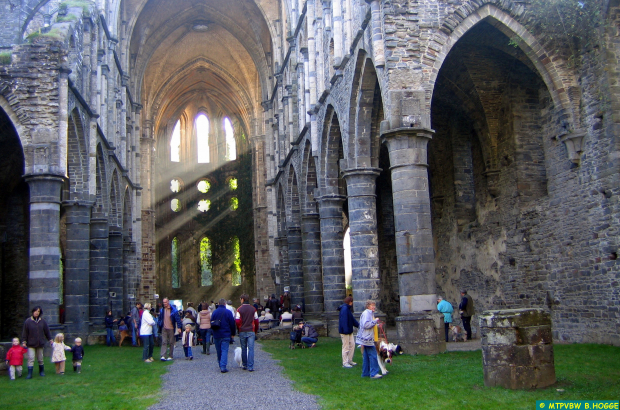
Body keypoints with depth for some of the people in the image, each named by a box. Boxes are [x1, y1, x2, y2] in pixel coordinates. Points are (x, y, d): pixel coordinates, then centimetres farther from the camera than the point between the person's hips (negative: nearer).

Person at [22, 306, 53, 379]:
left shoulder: (42, 321, 2)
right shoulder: (28, 321, -5)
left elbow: (47, 331, 10)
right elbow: (25, 332, -2)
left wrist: (50, 339, 12)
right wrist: (24, 341, -7)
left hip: (40, 343, 3)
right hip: (31, 344, -2)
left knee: (40, 359, 12)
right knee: (31, 359, -9)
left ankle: (41, 371, 27)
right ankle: (30, 373, -6)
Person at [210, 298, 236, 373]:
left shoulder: (214, 312, 5)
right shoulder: (228, 312, -5)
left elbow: (211, 324, 12)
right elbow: (232, 324, -4)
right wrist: (233, 333, 8)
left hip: (216, 335, 3)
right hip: (225, 335, -3)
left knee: (219, 351, 15)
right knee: (224, 350, -5)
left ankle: (220, 365, 26)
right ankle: (223, 366, -16)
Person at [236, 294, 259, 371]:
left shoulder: (239, 309, -5)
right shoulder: (253, 309, 2)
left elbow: (237, 321, -9)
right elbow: (256, 321, 6)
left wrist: (239, 328, 9)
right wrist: (256, 330, 17)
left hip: (242, 332, 0)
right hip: (251, 331, 0)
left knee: (243, 349, 12)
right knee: (251, 348, -2)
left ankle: (245, 365, 20)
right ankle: (250, 366, -7)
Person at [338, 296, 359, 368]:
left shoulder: (348, 309, 13)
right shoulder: (344, 309, -19)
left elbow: (352, 319, 22)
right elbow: (344, 320, -25)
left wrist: (358, 325, 23)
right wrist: (345, 330, -27)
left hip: (349, 331, 10)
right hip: (344, 331, -10)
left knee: (352, 344, 14)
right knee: (346, 347, -2)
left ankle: (350, 360, 25)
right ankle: (345, 363, 7)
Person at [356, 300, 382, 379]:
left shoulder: (370, 313, 19)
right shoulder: (366, 313, -15)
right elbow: (366, 325, -24)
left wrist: (376, 324, 19)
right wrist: (375, 321, -17)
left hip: (368, 338, 11)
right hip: (367, 338, -11)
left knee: (366, 356, 12)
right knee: (373, 355, -10)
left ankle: (365, 373, 16)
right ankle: (374, 373, -9)